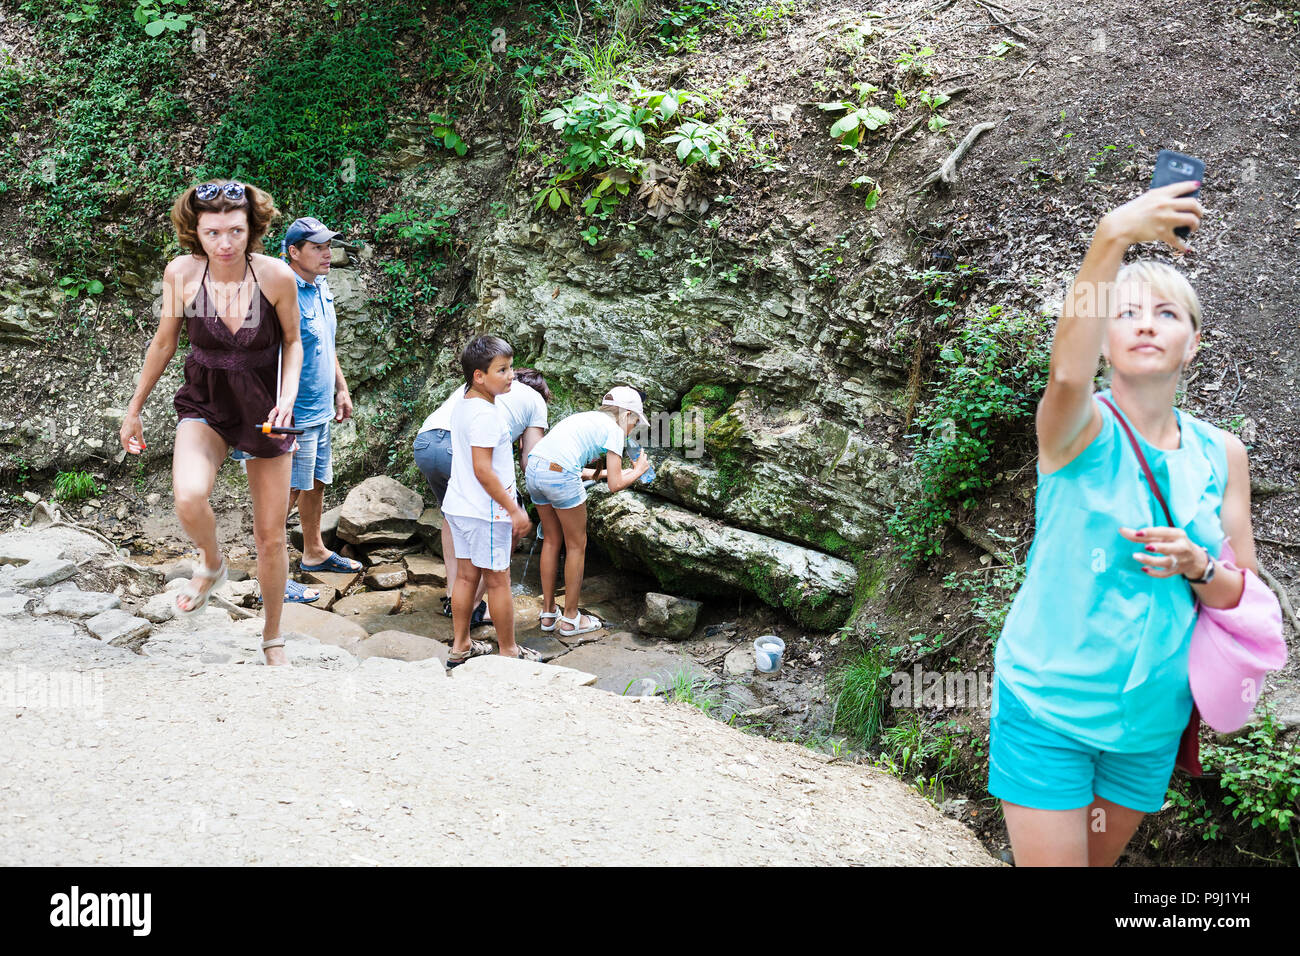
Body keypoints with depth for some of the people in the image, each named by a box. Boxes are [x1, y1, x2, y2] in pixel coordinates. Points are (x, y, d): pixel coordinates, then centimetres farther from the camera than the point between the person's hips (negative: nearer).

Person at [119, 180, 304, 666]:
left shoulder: (276, 275, -17)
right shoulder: (181, 273, -14)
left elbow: (293, 341, -1)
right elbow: (164, 343, 2)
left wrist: (287, 397, -17)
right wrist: (134, 409, 10)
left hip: (264, 406, 0)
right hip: (205, 404, 0)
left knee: (271, 536, 7)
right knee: (189, 498, -31)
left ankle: (273, 637, 30)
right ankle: (212, 563, 6)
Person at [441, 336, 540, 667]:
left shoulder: (462, 406, 8)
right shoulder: (485, 415, -22)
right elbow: (482, 470, -25)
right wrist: (514, 510, -20)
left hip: (460, 506, 9)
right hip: (486, 511, -9)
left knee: (466, 575, 16)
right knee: (498, 580, 4)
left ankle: (460, 646, 25)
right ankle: (508, 651, 16)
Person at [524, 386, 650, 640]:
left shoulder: (586, 418, 27)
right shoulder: (614, 429, 5)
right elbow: (615, 485, 0)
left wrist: (611, 472, 37)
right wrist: (637, 471, 18)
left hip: (533, 469, 8)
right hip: (560, 476, -7)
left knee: (551, 541, 22)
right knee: (576, 545, 11)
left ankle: (548, 613, 30)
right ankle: (570, 619, 20)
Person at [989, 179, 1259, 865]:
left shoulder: (1221, 454, 2)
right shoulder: (1081, 428, -13)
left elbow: (1244, 600, 6)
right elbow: (1067, 374, -39)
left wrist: (1199, 568, -18)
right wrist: (1111, 238, -50)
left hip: (1152, 718, 5)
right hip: (1048, 707, -5)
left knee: (1101, 858, 20)